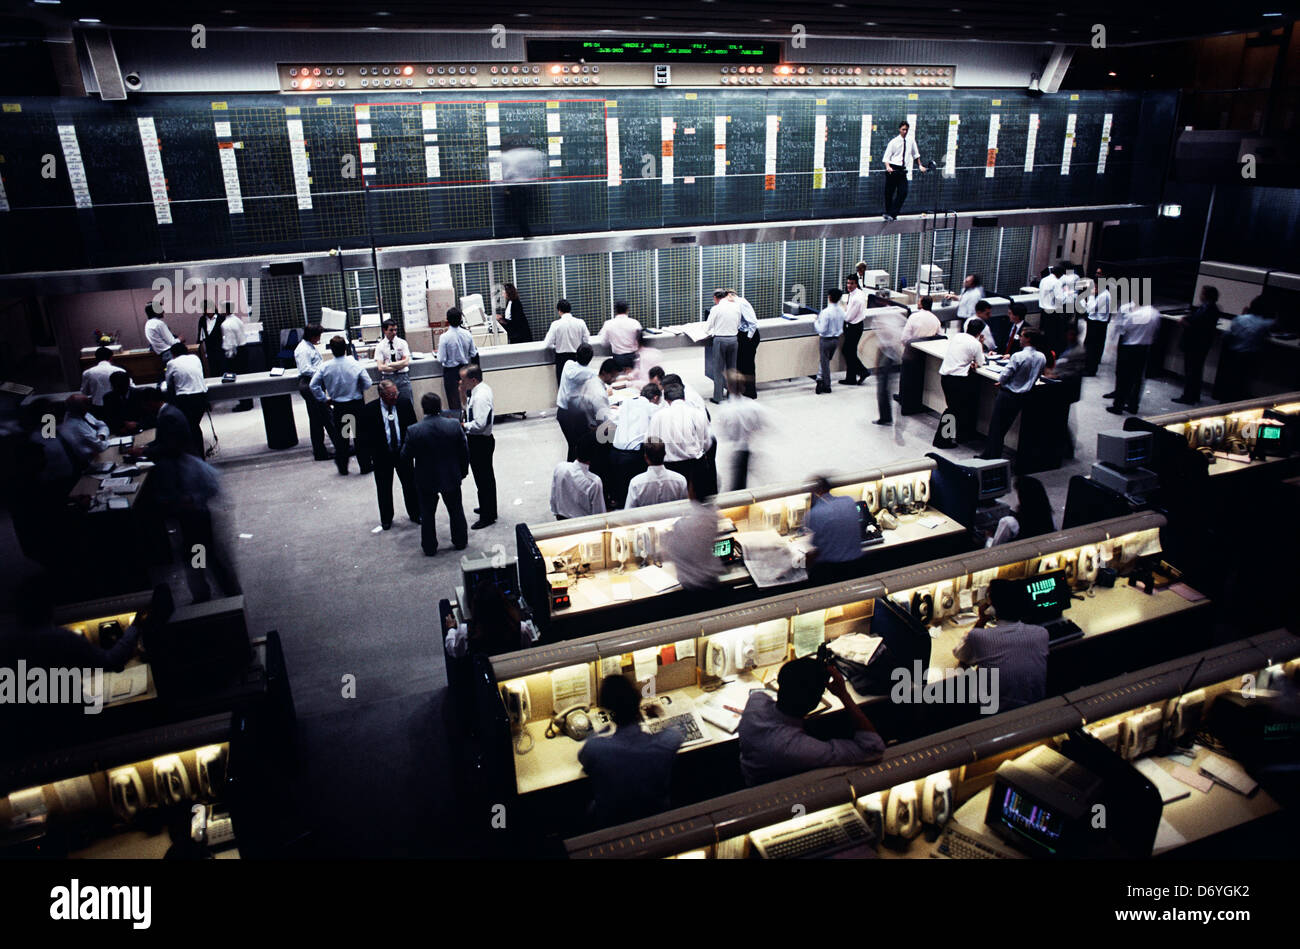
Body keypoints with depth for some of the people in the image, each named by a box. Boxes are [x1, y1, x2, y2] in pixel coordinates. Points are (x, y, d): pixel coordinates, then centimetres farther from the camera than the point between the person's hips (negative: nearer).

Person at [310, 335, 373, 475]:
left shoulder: (325, 367, -9)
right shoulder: (355, 364, -12)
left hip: (338, 407, 2)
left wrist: (324, 399, 8)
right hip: (357, 404, -1)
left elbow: (313, 386, -4)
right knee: (361, 435, 8)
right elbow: (367, 383, -7)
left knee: (341, 437, 14)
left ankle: (342, 467, 23)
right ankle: (365, 466, 14)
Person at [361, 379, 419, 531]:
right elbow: (365, 434, -5)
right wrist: (373, 454, -10)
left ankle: (415, 514, 28)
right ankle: (386, 519, 26)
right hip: (382, 455, -1)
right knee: (384, 489, 10)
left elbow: (412, 426, 4)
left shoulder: (405, 403, -6)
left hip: (403, 452, 2)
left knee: (410, 484, 10)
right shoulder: (369, 409, -12)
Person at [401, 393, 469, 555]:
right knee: (456, 510, 20)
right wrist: (463, 471, 10)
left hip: (426, 480, -1)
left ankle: (430, 548, 23)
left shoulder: (414, 431, -19)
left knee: (427, 514, 15)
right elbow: (464, 452, -5)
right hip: (451, 478, 2)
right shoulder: (454, 426, -13)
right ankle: (460, 541, 32)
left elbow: (405, 457, -10)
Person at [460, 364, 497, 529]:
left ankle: (487, 516, 14)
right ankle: (488, 508, 41)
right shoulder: (482, 388, 5)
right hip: (482, 440, 11)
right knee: (486, 477, 24)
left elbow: (479, 424, -31)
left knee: (483, 479, 2)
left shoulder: (480, 396, -27)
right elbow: (469, 408, 16)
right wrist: (464, 394, 3)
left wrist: (462, 426, -19)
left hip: (480, 442, -11)